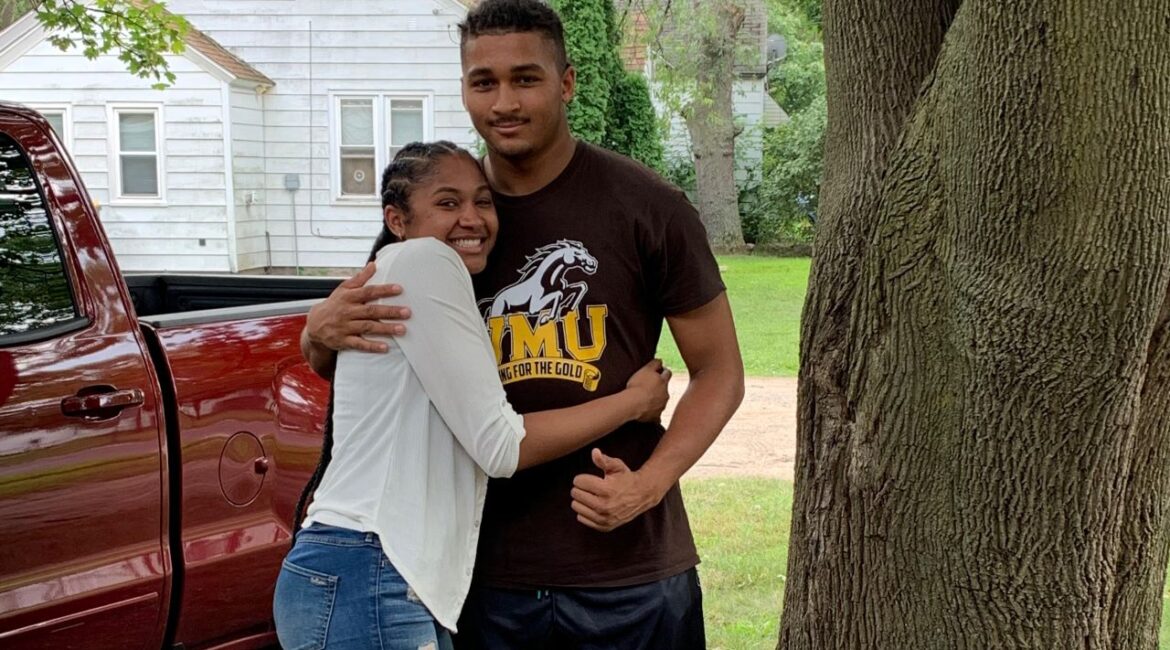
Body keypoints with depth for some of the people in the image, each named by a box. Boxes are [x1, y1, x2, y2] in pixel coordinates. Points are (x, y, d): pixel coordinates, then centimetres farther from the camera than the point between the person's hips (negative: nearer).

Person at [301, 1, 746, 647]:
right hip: (489, 576, 3)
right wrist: (323, 330, -10)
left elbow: (719, 370, -1)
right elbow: (333, 364, 15)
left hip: (628, 575, -3)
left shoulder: (646, 205, -6)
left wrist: (651, 481, -18)